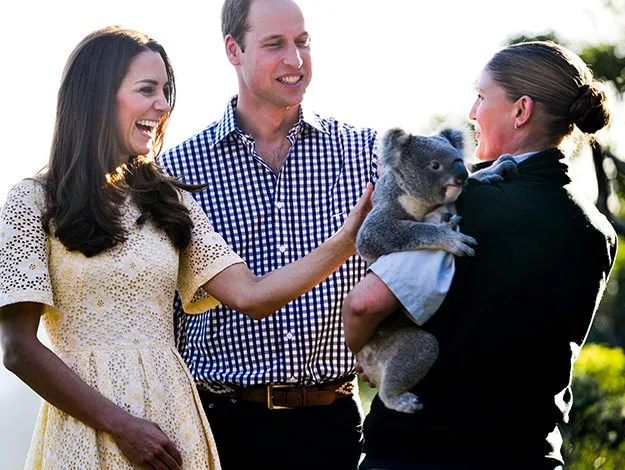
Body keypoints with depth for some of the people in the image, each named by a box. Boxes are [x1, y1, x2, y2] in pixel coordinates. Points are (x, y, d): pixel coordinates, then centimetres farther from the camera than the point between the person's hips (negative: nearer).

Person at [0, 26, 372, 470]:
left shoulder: (171, 202, 10)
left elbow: (250, 295, -1)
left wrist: (345, 243, -11)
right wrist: (121, 425, -14)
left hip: (171, 413, 5)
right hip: (88, 425, -4)